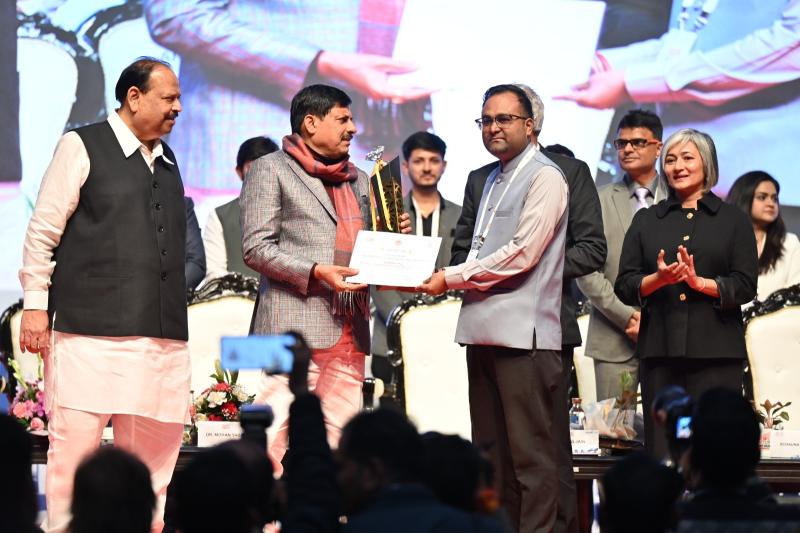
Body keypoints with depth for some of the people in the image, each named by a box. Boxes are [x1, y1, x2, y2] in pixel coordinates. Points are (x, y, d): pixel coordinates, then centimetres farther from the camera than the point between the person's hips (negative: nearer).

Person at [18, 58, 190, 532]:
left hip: (161, 332, 6)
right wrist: (35, 304, -6)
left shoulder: (167, 161, 20)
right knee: (77, 438, -8)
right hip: (92, 328, -6)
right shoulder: (83, 147, 1)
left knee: (158, 441, 4)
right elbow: (43, 230, -1)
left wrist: (176, 321, 19)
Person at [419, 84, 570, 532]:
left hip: (523, 333, -9)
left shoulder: (544, 177, -6)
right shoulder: (492, 179, 20)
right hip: (484, 329, 9)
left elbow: (522, 254, -14)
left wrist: (452, 278, -10)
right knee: (492, 455, 11)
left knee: (530, 454, -7)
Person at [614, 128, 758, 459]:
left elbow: (745, 286, 1)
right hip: (660, 349, 2)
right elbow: (624, 286, 8)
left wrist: (699, 282, -13)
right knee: (660, 449, -1)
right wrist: (658, 278, -11)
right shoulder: (647, 220, 16)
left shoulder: (733, 220, 10)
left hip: (715, 351, -2)